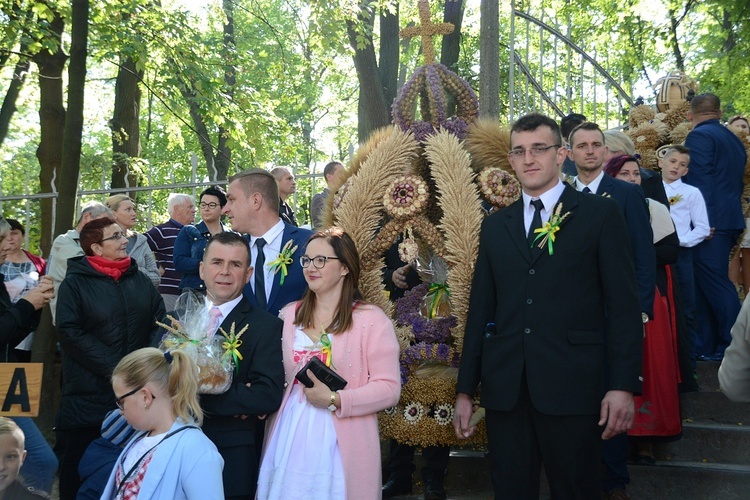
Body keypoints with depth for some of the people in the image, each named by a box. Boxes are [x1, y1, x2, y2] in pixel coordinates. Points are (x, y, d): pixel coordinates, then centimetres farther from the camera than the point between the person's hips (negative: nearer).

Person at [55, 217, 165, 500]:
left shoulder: (139, 279, 9)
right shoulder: (75, 283, -5)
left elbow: (160, 321, 7)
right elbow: (70, 332, -14)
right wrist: (114, 367, -19)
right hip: (89, 392, -4)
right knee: (81, 462, 6)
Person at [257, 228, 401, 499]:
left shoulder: (372, 320, -6)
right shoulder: (289, 315, 10)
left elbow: (389, 388, -11)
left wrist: (334, 400, -18)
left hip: (339, 445, -4)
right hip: (289, 437, 4)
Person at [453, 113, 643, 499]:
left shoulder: (600, 214, 2)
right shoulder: (495, 225, 14)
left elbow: (623, 305, -2)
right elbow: (480, 309, 12)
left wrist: (623, 384, -10)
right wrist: (465, 390, 10)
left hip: (572, 384, -3)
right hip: (504, 388, 4)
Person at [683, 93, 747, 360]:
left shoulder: (699, 136, -9)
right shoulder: (734, 139, 18)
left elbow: (700, 182, -17)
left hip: (710, 221, -9)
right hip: (731, 219, 9)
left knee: (716, 284, -5)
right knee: (706, 284, 12)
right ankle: (708, 346, 16)